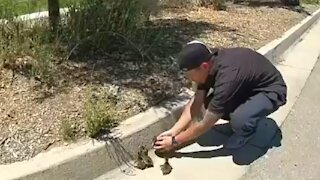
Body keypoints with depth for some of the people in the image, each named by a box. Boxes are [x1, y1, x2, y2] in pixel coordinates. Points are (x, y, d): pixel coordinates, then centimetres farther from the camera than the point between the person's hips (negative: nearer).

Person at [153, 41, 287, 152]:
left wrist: (175, 141, -19)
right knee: (211, 105, -12)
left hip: (271, 91, -7)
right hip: (249, 86, 8)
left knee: (239, 121, -34)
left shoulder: (228, 76, -38)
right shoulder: (210, 60, -14)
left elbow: (205, 125, -29)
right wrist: (173, 131, -10)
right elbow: (195, 103, -6)